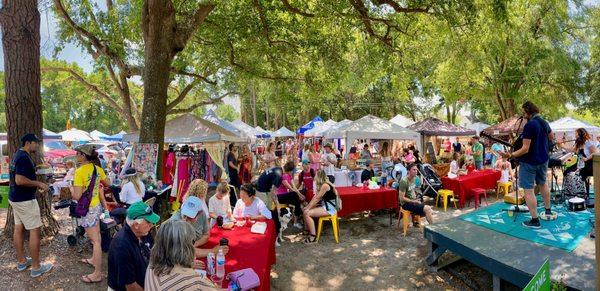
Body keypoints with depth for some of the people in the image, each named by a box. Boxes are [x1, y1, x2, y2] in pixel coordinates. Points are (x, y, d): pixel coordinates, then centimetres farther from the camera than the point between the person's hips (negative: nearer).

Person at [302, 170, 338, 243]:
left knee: (307, 213, -18)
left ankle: (313, 237, -13)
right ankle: (309, 230, 18)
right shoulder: (322, 185, 11)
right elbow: (315, 197, 9)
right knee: (304, 210, 8)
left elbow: (317, 199, -16)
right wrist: (307, 206, 2)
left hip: (329, 208, -10)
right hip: (324, 206, 10)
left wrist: (308, 208, -10)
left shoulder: (325, 185, -18)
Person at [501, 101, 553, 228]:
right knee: (543, 184, 27)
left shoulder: (529, 125, -23)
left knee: (528, 190, -5)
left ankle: (535, 220, -3)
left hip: (529, 162, -9)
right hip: (543, 159, 9)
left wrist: (511, 155, -29)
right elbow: (551, 137, 24)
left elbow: (525, 149, -26)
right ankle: (548, 210, 41)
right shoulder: (544, 123, 4)